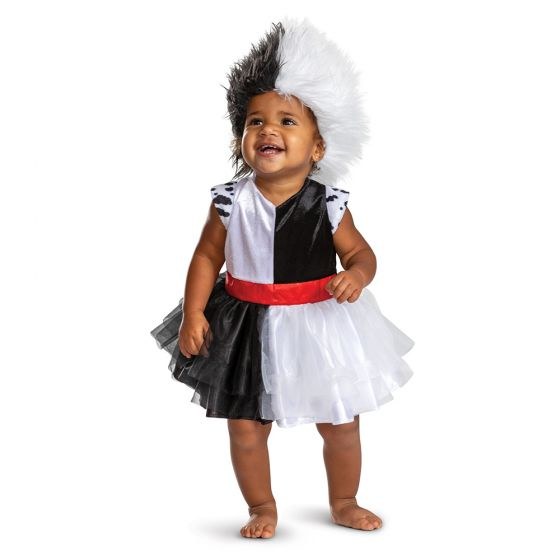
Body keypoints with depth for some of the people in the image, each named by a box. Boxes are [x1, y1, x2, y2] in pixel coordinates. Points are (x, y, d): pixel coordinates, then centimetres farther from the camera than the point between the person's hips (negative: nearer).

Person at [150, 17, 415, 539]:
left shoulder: (327, 204, -11)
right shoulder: (231, 203, -11)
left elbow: (360, 252, -2)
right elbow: (207, 258, -3)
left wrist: (356, 276, -24)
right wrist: (192, 314, -9)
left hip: (319, 326, 0)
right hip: (247, 327, 0)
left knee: (341, 424, 12)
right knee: (246, 428, 9)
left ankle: (344, 502, 39)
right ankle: (262, 507, 34)